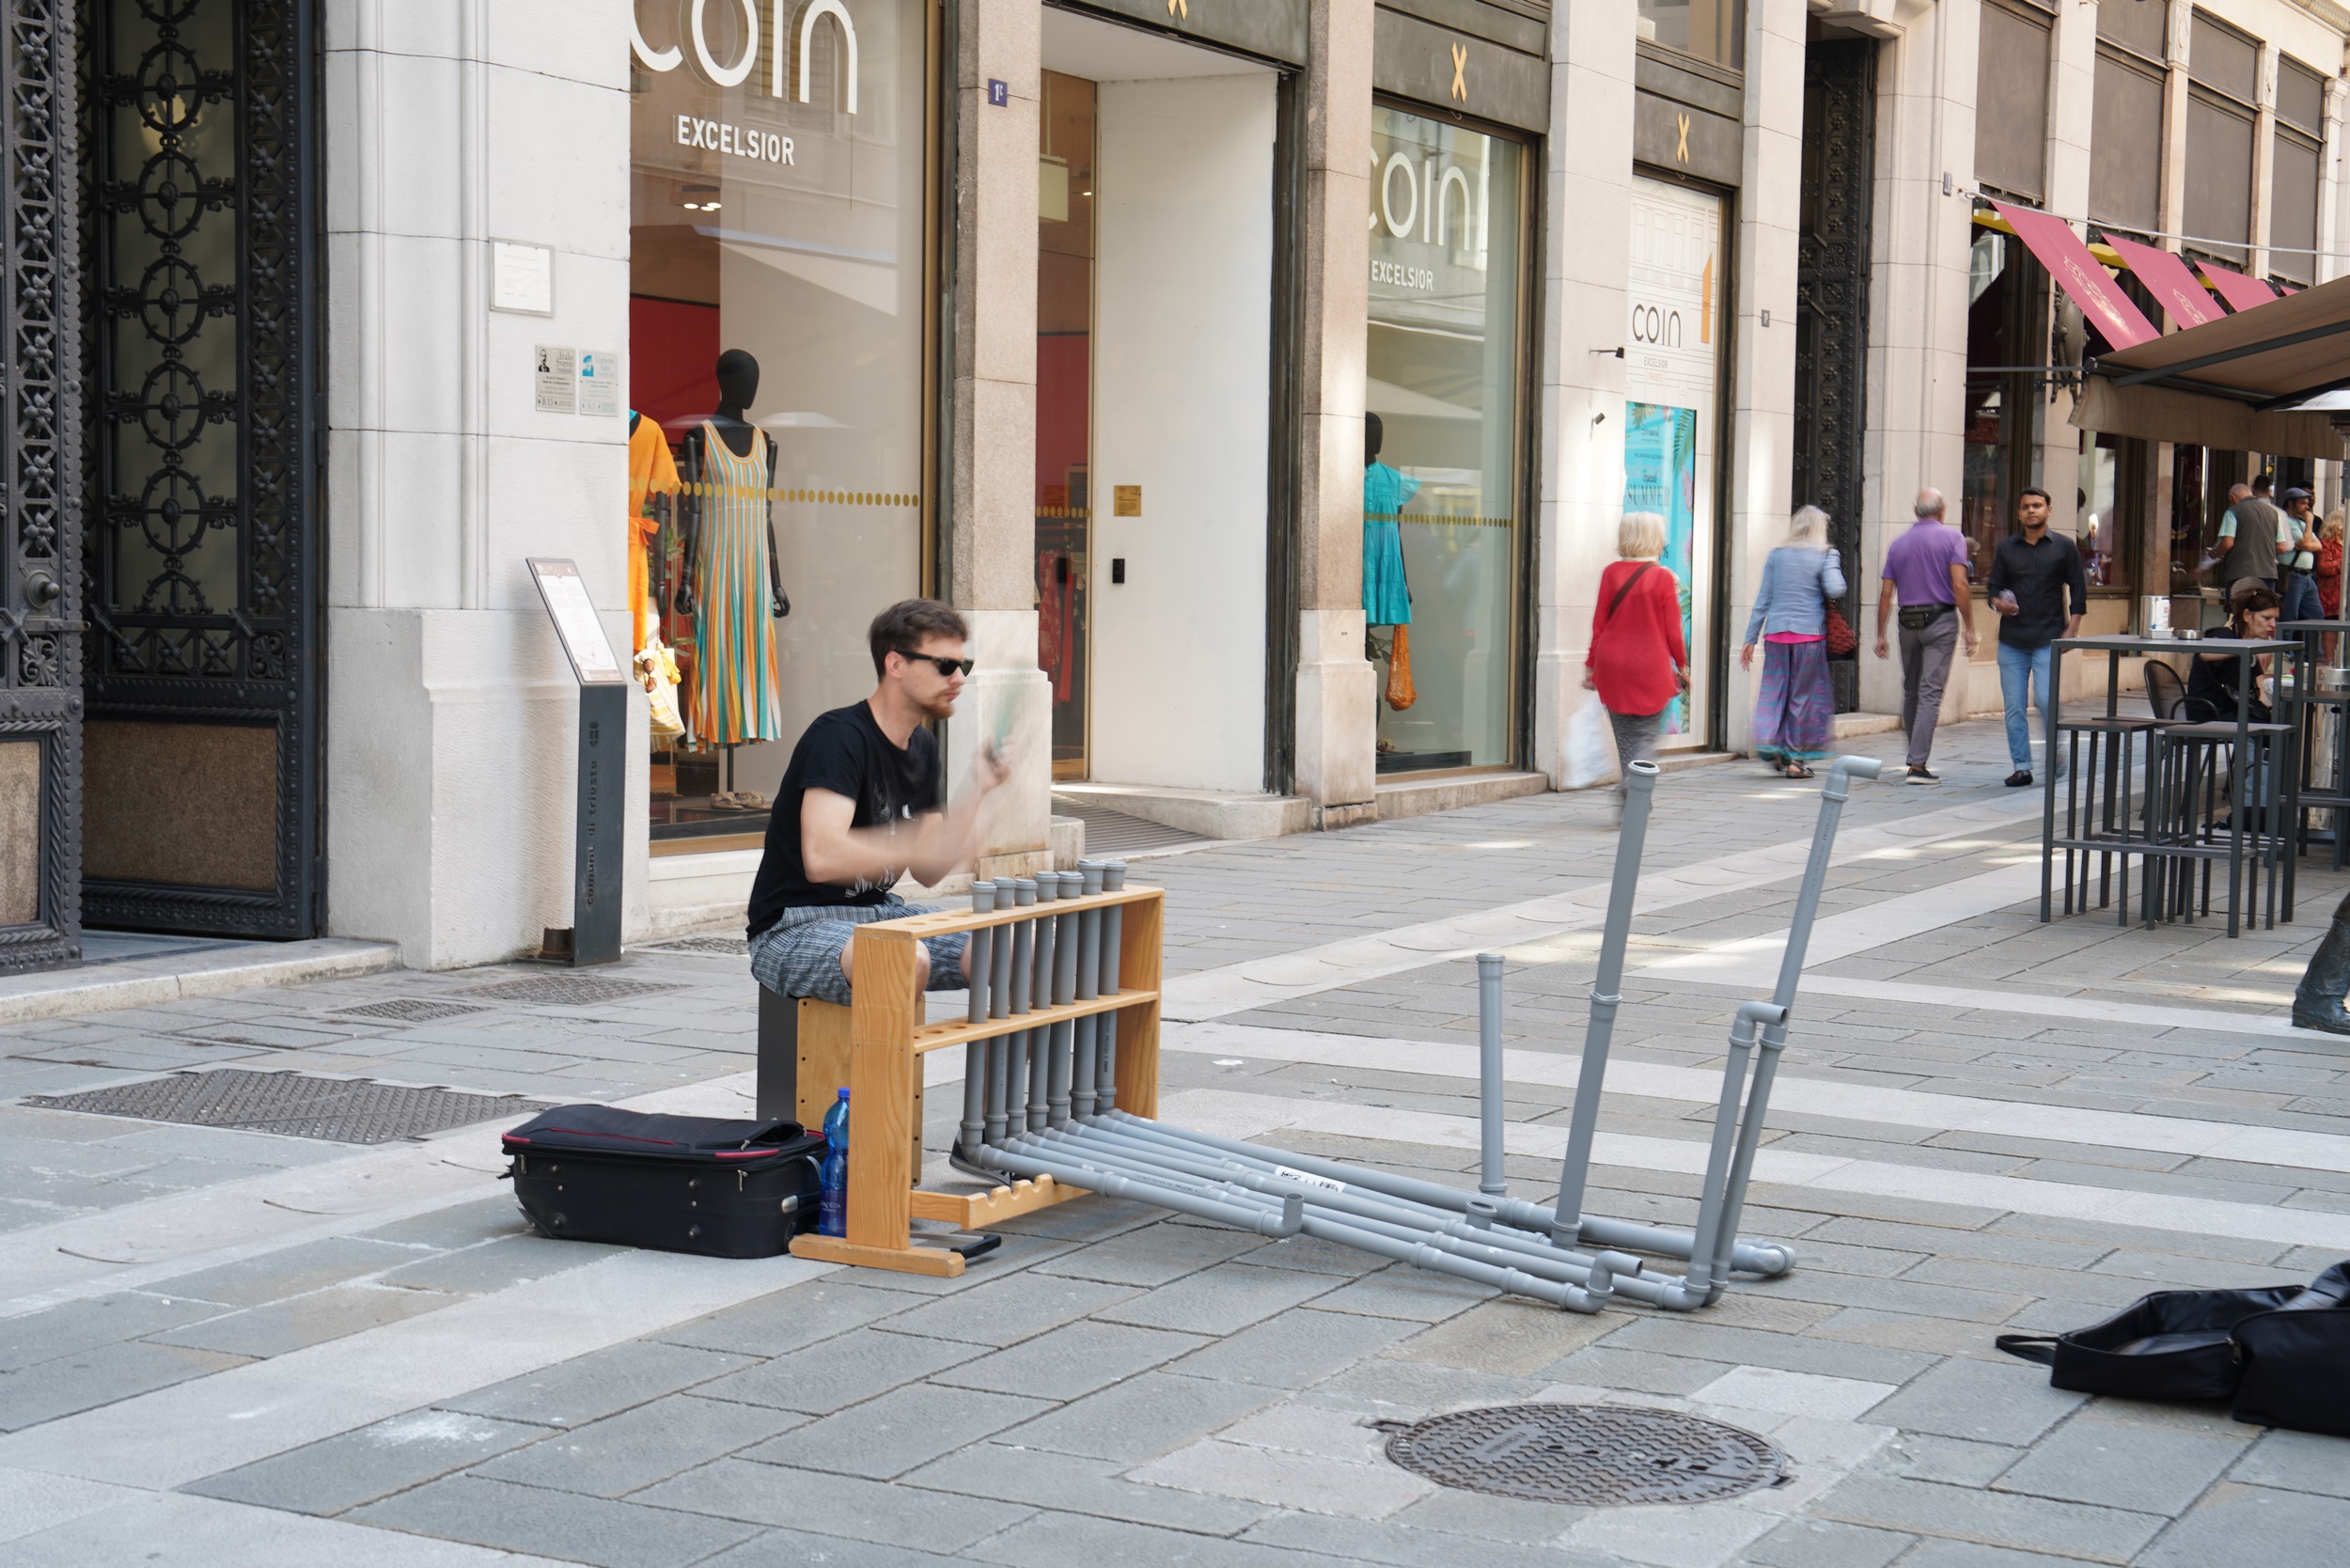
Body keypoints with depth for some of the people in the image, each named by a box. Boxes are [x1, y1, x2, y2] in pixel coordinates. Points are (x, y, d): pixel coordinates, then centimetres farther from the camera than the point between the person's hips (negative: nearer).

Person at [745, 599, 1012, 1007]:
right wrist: (911, 845, -33)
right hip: (795, 928, -9)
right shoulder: (839, 737, -17)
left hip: (879, 913, 9)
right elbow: (822, 858, -31)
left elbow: (928, 872, 8)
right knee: (907, 960, -38)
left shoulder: (923, 748, 10)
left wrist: (975, 792, -3)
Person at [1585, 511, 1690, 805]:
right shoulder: (1663, 578, -8)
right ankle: (1632, 785, -20)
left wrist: (1591, 666, 11)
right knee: (1646, 734, 3)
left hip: (1612, 665, 2)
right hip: (1651, 667, -2)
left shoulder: (1611, 574, -1)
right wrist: (1682, 665, 10)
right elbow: (1672, 630, -4)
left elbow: (1599, 626, 2)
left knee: (1624, 735, 11)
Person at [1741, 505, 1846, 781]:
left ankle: (1769, 742, -5)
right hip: (1810, 634, -2)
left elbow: (1763, 600, 7)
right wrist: (1836, 569, 5)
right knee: (1804, 694, 6)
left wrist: (1750, 639, 10)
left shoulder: (1777, 556, 8)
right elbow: (1835, 590, -16)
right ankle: (1796, 759, 8)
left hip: (1776, 633, 2)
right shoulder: (1825, 556, 0)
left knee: (1774, 690, 10)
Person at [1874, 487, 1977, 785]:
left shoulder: (1898, 544, 10)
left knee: (1911, 691, 15)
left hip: (1908, 622, 4)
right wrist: (1969, 627, -7)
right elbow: (1959, 585, -11)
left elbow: (1886, 595, 8)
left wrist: (1881, 635, 13)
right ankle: (1918, 764, -13)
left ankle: (1915, 757, 22)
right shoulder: (1952, 538, -2)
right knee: (1930, 693, -7)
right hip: (1941, 620, -4)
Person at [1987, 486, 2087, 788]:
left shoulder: (2064, 547, 5)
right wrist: (1998, 603, -10)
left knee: (2046, 699, -13)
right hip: (2011, 639, 3)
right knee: (2013, 705, 0)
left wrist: (2072, 629, -5)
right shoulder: (2006, 548, 11)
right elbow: (1994, 586, 13)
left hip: (2049, 638, -3)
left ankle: (2055, 755, 10)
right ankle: (2021, 766, 7)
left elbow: (2078, 590, 5)